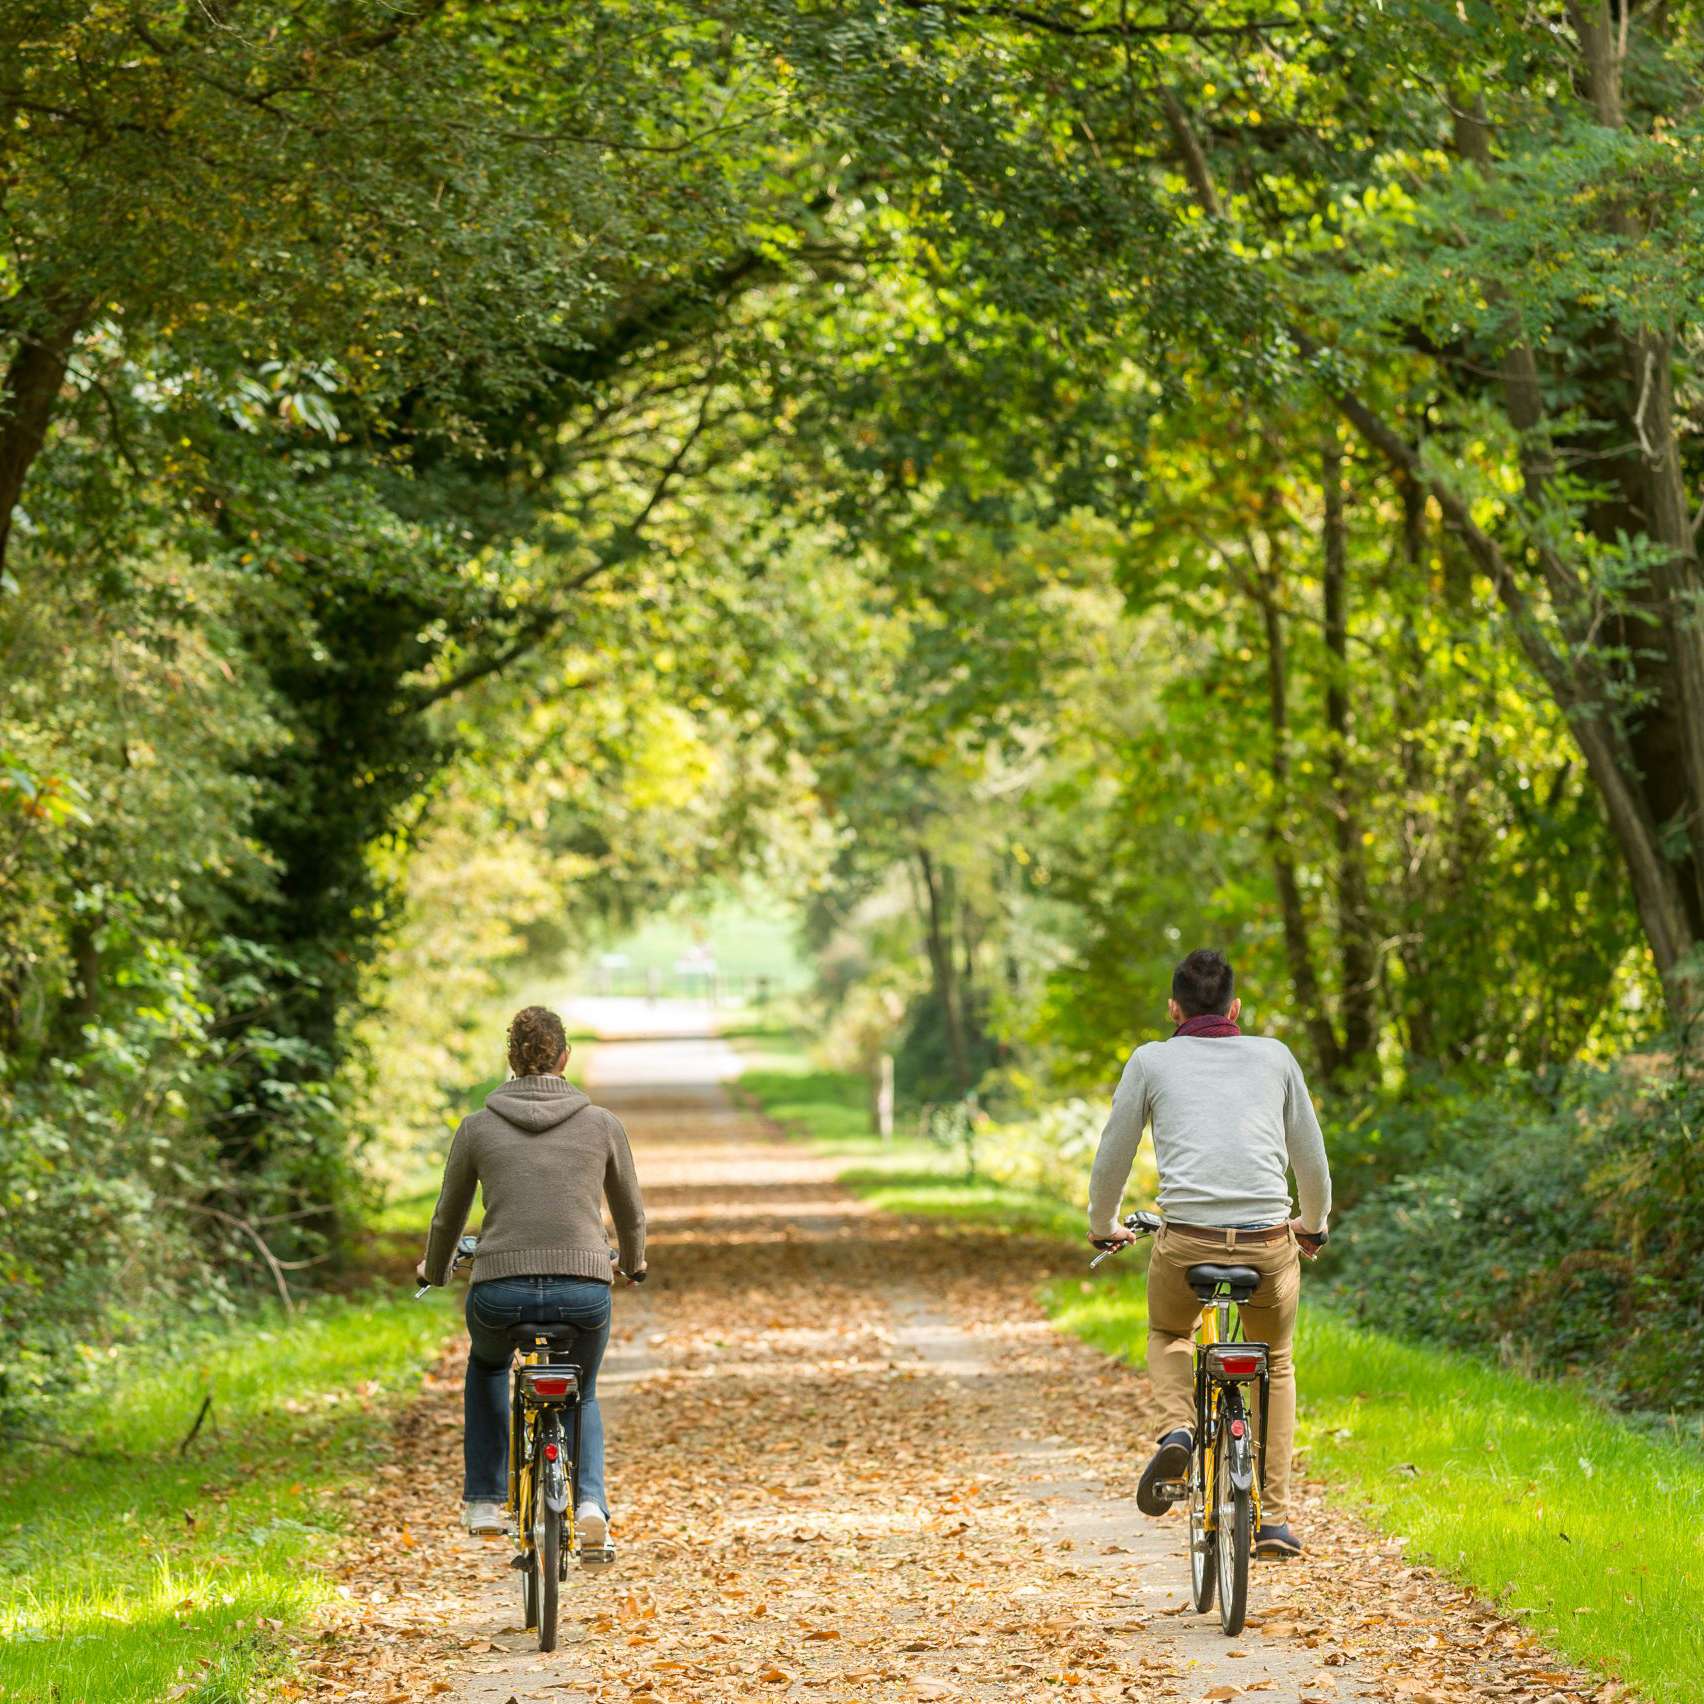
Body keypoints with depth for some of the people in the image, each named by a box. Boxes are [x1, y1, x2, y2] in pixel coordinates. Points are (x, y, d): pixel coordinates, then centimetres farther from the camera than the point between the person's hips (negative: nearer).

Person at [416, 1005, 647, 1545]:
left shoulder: (478, 1127, 4)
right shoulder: (602, 1124, 5)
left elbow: (448, 1217, 16)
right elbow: (631, 1214, 18)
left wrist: (434, 1270, 38)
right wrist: (633, 1263, 40)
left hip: (501, 1292, 0)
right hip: (584, 1293, 0)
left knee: (487, 1362, 36)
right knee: (580, 1395, 29)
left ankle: (484, 1500, 30)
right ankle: (591, 1502, 2)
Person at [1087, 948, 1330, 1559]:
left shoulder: (1152, 1061, 11)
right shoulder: (1274, 1056, 15)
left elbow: (1112, 1158, 13)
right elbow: (1311, 1158, 21)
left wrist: (1103, 1228, 32)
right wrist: (1314, 1227, 39)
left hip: (1185, 1241, -1)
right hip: (1269, 1243, 1)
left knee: (1167, 1335, 31)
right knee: (1275, 1364, 26)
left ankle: (1177, 1429, 2)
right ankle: (1274, 1519, 19)